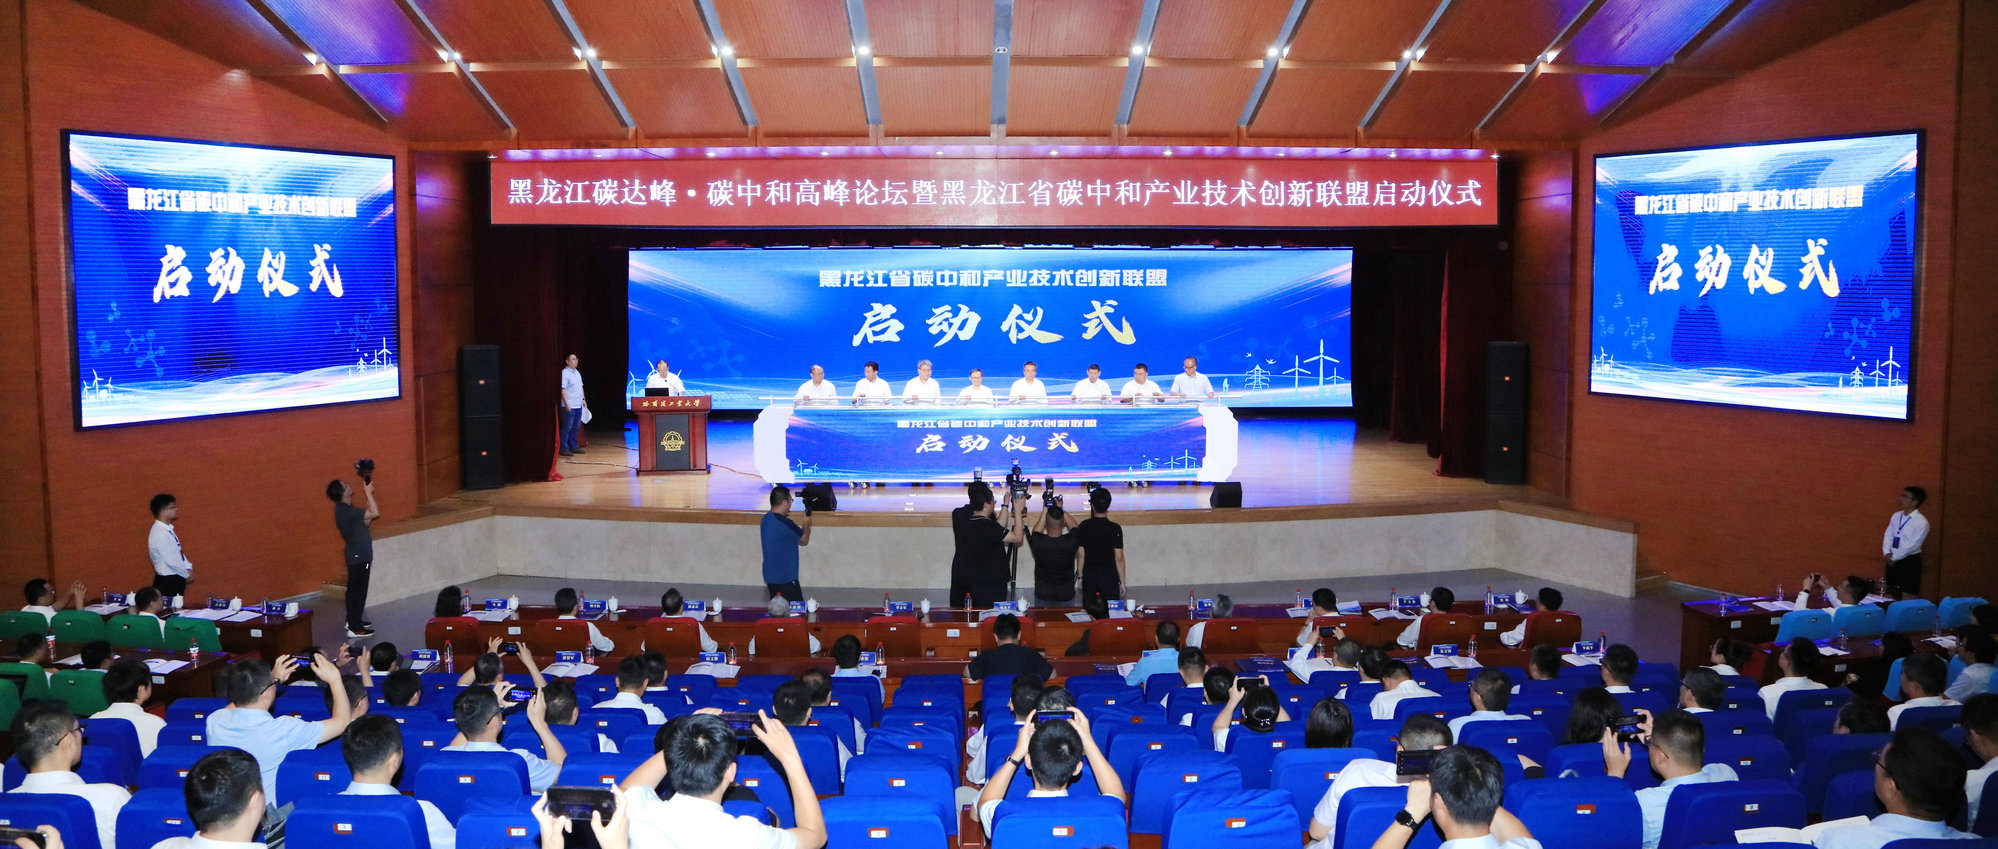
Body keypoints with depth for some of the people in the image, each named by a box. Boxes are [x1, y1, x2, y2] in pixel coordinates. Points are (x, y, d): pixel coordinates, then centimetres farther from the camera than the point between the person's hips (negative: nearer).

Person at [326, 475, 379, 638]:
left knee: (354, 589, 20)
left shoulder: (345, 508, 8)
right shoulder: (346, 511, -24)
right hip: (359, 556, -10)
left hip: (357, 555, 10)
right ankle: (355, 629, -2)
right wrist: (368, 493, -17)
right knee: (358, 591, -5)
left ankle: (352, 620, 33)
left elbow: (365, 521, 14)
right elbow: (375, 513, -27)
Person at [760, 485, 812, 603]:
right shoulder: (785, 524, -24)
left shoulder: (766, 519, 3)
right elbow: (804, 540, -5)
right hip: (785, 579, -9)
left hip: (770, 576, 9)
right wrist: (807, 523, 6)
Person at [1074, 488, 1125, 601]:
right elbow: (1119, 558, -10)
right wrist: (1122, 582, 0)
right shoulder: (1115, 528, -13)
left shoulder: (1084, 526, -8)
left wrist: (1080, 577, 9)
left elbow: (1080, 555, -3)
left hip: (1089, 576, 2)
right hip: (1110, 577, -2)